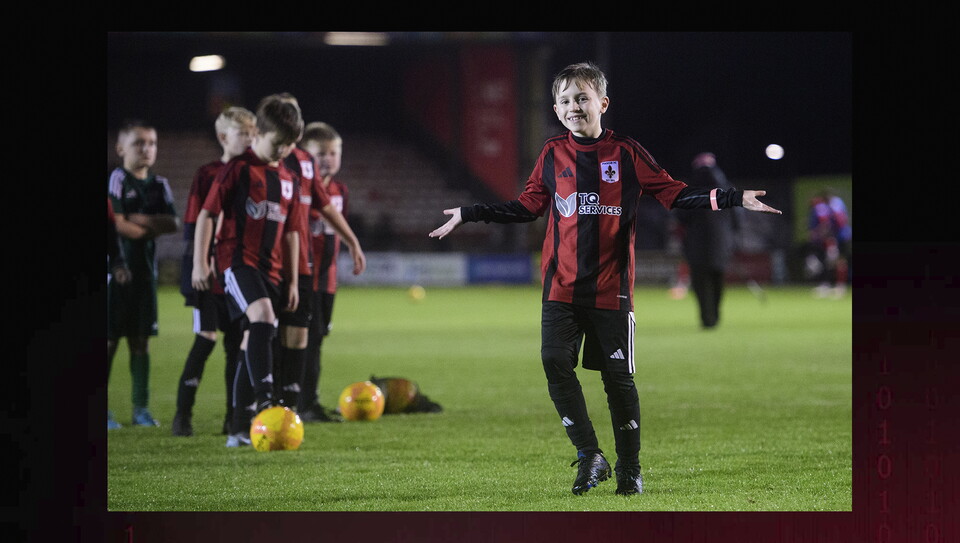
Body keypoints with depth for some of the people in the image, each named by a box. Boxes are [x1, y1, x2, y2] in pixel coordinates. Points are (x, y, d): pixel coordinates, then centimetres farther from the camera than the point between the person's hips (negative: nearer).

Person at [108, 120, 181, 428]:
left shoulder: (159, 185, 12)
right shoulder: (118, 179, -6)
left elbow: (174, 223, 0)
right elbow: (117, 224, -15)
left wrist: (140, 220, -12)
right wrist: (152, 229, -5)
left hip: (145, 269, 5)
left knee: (140, 340, 7)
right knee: (110, 339, -4)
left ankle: (141, 407, 11)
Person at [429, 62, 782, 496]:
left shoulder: (627, 153, 0)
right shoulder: (553, 154, 7)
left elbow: (673, 194, 2)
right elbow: (527, 207, 16)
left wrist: (734, 199, -7)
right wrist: (468, 215, 14)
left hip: (611, 287, -2)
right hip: (562, 284, 2)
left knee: (618, 375, 2)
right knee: (555, 362, -15)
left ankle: (629, 468, 16)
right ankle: (589, 457, -5)